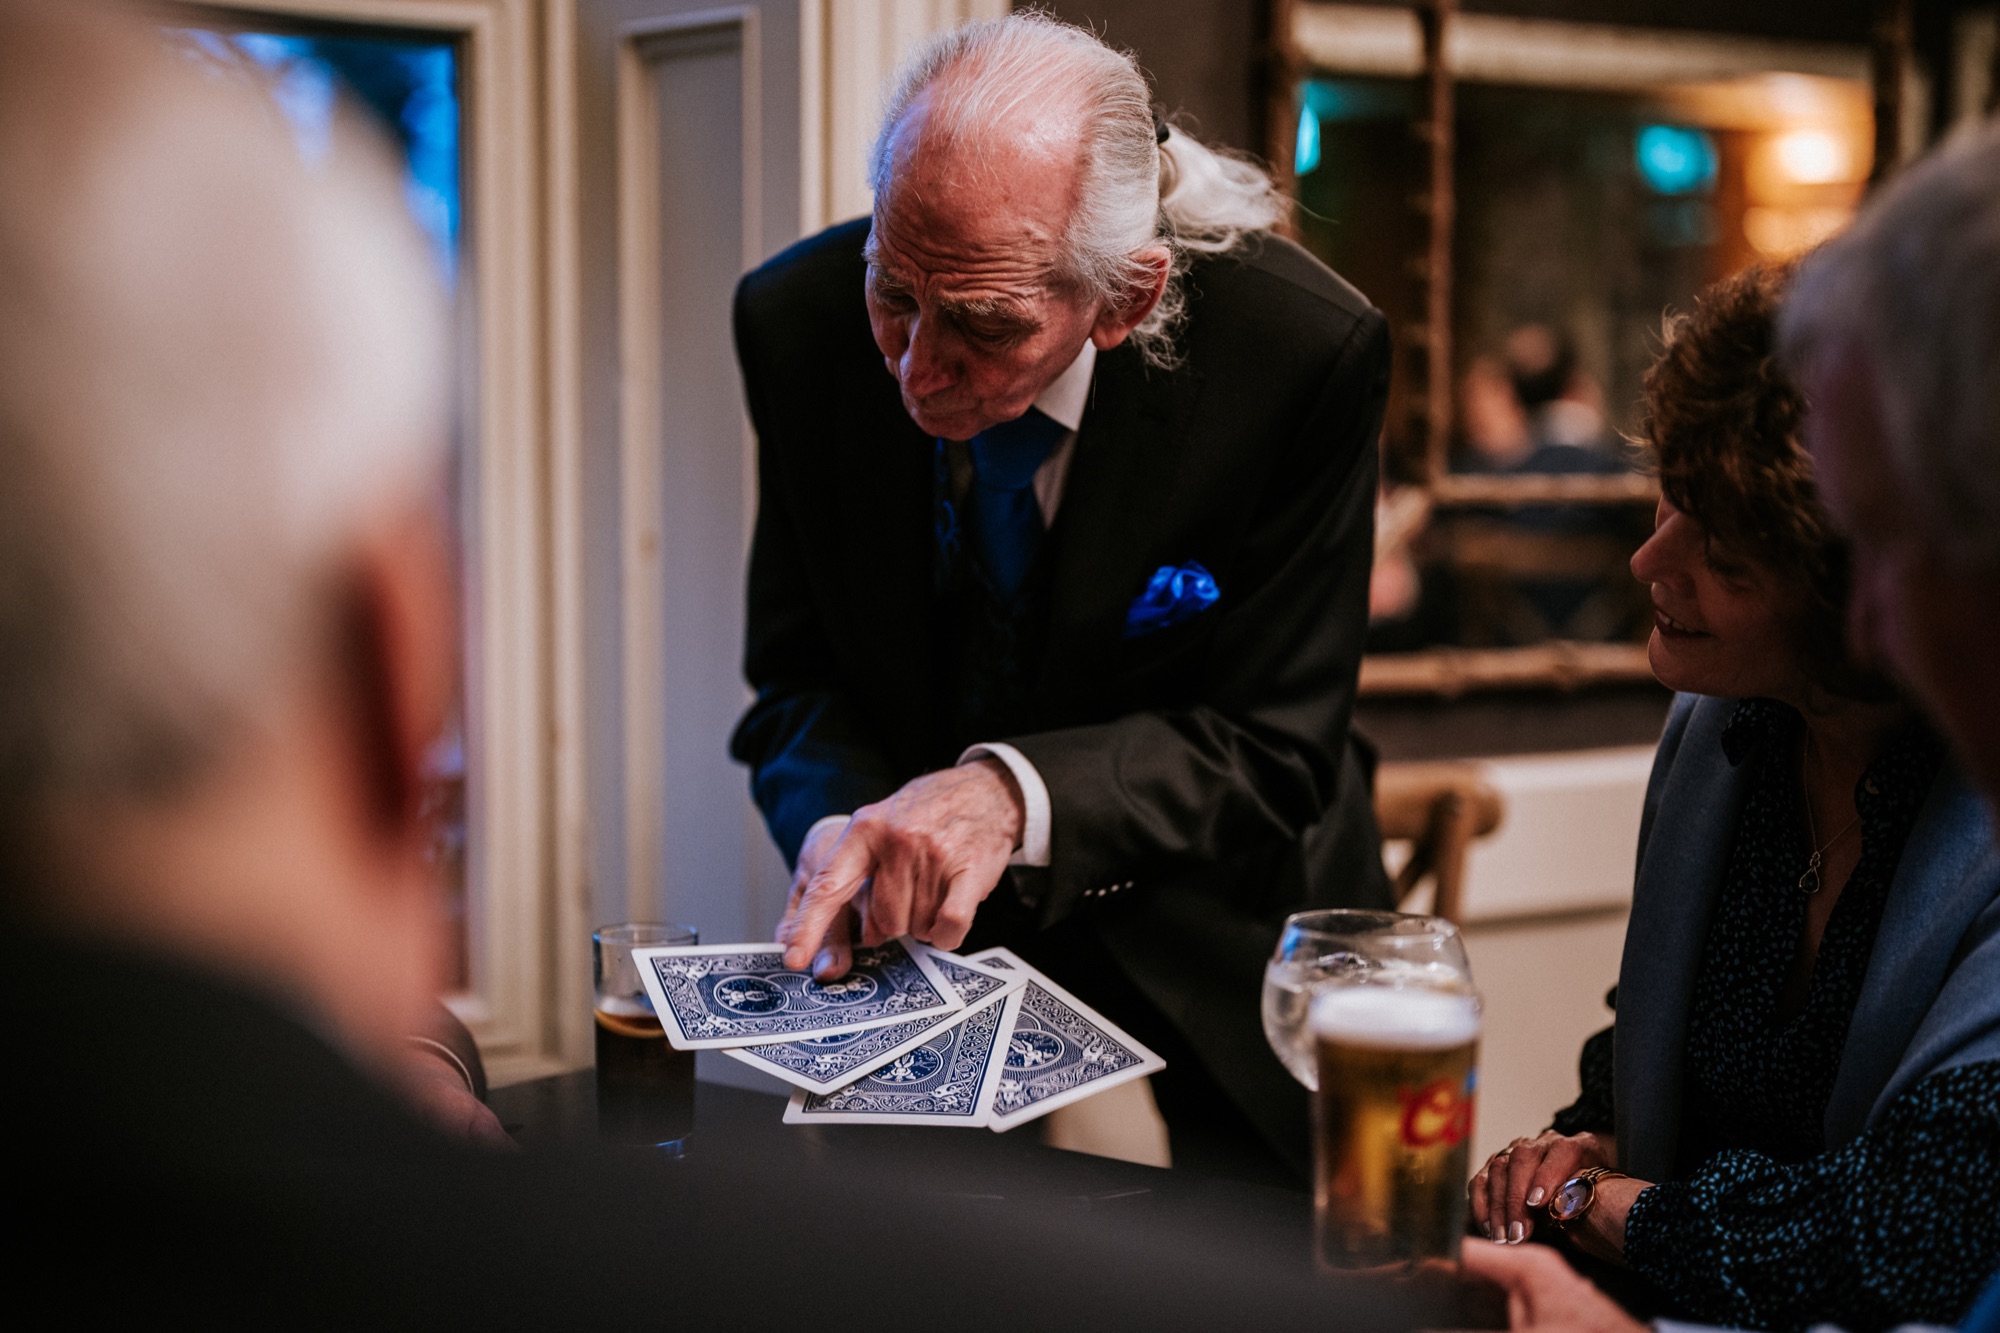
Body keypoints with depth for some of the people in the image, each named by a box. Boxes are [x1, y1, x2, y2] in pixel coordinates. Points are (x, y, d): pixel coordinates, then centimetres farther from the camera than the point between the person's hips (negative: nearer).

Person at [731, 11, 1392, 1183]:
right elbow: (798, 678, -4)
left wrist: (1014, 792, -35)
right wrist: (842, 826, -27)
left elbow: (1269, 746, -18)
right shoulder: (799, 318, -13)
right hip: (932, 953, 2)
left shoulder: (1302, 355, -22)